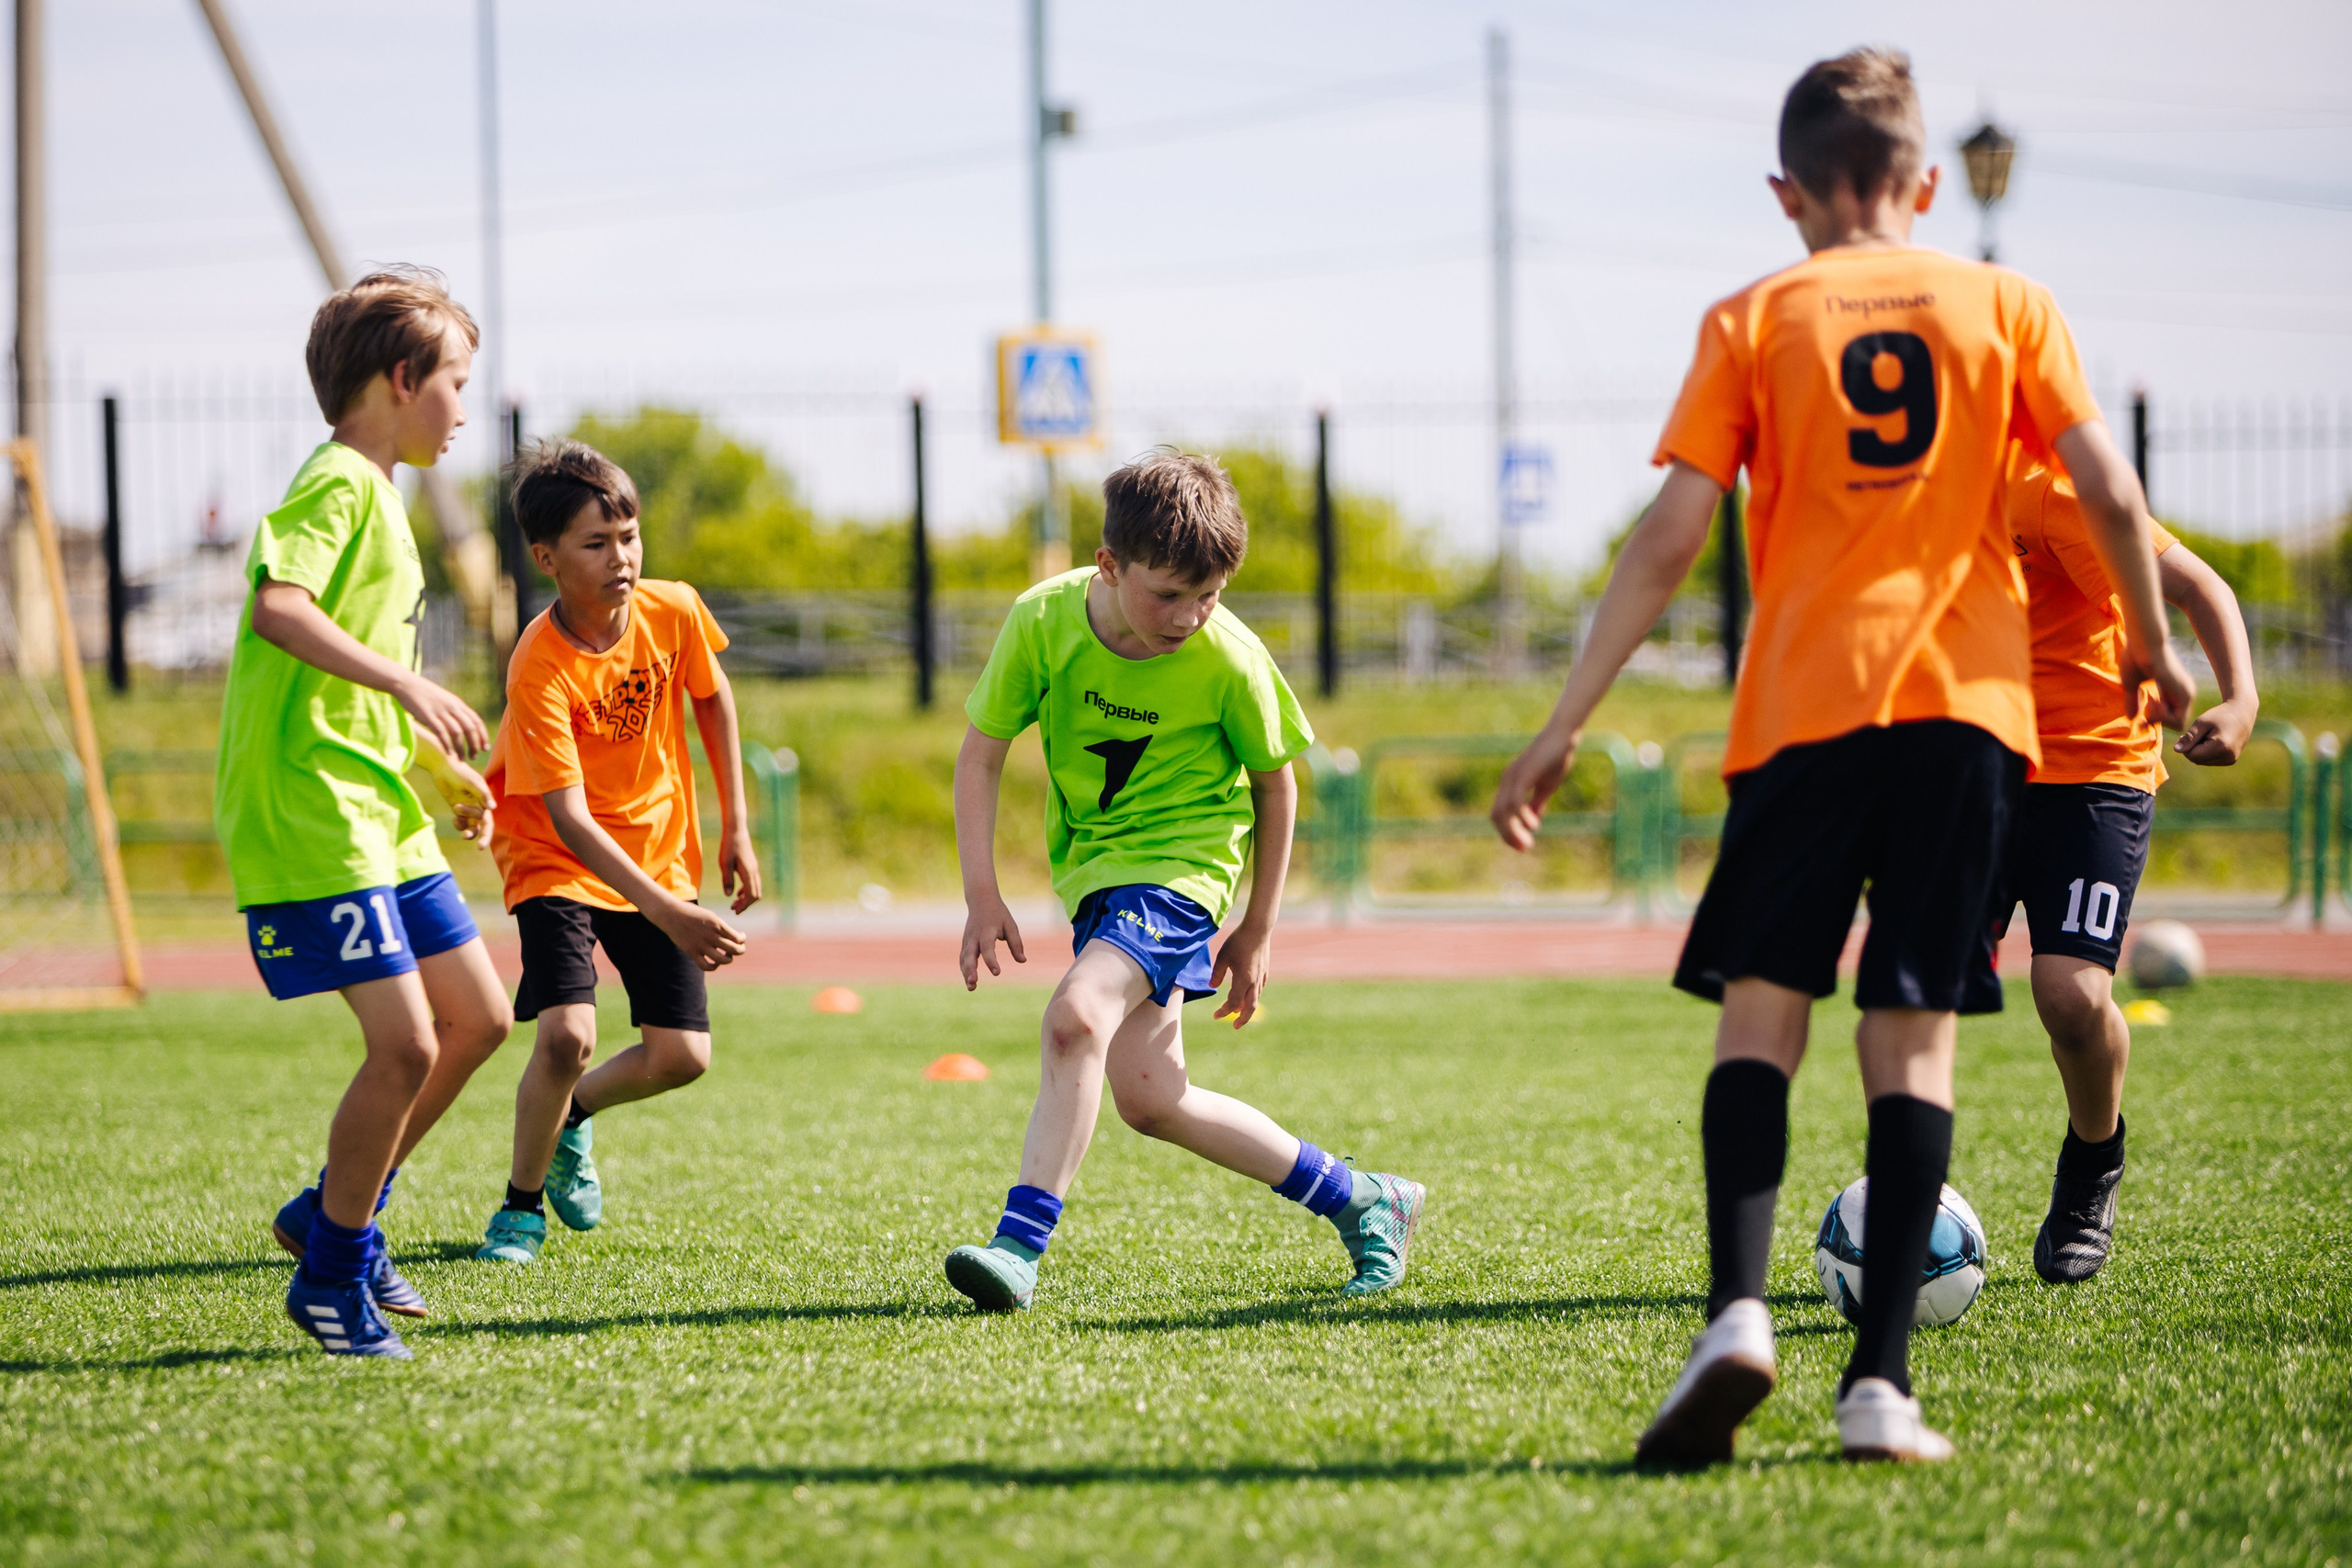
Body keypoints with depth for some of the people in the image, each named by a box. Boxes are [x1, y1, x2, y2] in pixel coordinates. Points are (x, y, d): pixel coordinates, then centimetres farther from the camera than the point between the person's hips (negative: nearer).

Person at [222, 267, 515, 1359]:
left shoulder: (376, 494, 20)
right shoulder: (336, 484, -11)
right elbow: (276, 607, -28)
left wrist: (443, 768, 27)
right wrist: (406, 686, -30)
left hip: (381, 814, 10)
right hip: (310, 814, -10)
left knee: (478, 1017, 12)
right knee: (406, 1042, -13)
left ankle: (333, 1212, 25)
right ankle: (332, 1276, 3)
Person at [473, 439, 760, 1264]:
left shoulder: (674, 612, -14)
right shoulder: (539, 669, -28)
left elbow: (712, 701, 8)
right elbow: (570, 819, -32)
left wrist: (735, 827, 8)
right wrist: (669, 916, -40)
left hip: (658, 850, 5)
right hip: (557, 861, -5)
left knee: (681, 1056, -2)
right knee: (567, 1036, -23)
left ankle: (573, 1117, 30)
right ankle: (521, 1203, 1)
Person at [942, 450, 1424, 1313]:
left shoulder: (1229, 661, -19)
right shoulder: (1043, 620, -14)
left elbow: (1273, 783, -2)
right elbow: (980, 755, -3)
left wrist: (1257, 932, 3)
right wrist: (982, 896, -10)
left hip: (1179, 861, -5)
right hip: (1092, 864, 5)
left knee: (1076, 1015, -29)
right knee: (1148, 1097, 2)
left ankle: (1020, 1245, -27)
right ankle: (1360, 1199, 17)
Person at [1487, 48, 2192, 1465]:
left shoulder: (1755, 322, 7)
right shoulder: (2006, 305, 10)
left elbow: (1670, 539, 0)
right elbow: (2111, 494, 2)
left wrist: (1566, 725, 4)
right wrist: (2153, 650, 19)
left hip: (1806, 706, -1)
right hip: (1968, 704, 1)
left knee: (1760, 1011, 4)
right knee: (1914, 1034, 2)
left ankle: (1740, 1311, -18)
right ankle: (1882, 1380, -5)